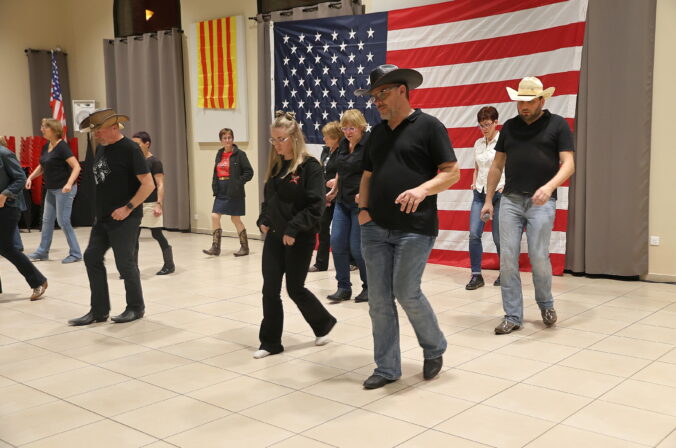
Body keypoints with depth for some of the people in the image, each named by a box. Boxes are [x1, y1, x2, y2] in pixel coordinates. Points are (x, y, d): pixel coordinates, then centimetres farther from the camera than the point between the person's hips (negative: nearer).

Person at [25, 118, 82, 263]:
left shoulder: (62, 147, -15)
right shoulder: (46, 147, 9)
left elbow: (76, 167, -22)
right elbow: (42, 166, 23)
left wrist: (69, 183, -34)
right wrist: (31, 177, 8)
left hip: (64, 189, -9)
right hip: (51, 189, 9)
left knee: (63, 221, -5)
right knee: (47, 220, 13)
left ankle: (75, 253, 5)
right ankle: (42, 252, 24)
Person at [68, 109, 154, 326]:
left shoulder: (130, 149, -13)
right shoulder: (101, 148, 10)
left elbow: (148, 184, -17)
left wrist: (128, 208, -19)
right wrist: (99, 209, 13)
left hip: (124, 219, -8)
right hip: (102, 217, 8)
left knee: (125, 263, 0)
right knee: (92, 258, 6)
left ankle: (136, 308, 17)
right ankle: (99, 311, 15)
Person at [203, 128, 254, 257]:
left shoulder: (239, 154, -8)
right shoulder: (219, 154, 11)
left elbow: (249, 172, -10)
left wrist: (238, 183, -17)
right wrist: (214, 185, 5)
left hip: (234, 192, -6)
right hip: (221, 192, 6)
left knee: (235, 219, 2)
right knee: (215, 216, -1)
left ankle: (244, 247, 16)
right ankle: (215, 247, 8)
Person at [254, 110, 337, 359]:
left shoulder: (310, 166, -13)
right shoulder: (275, 165, 8)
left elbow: (315, 206, -18)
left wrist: (293, 229, -21)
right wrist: (263, 220, 4)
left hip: (300, 239, -6)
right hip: (274, 236, 6)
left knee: (295, 289, 5)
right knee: (270, 290, 4)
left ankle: (324, 323, 31)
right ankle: (270, 342, 16)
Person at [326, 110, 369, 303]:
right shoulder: (343, 144, 10)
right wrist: (334, 190, 24)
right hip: (342, 202, 7)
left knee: (356, 248, -3)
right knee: (337, 243, 2)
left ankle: (369, 287, 17)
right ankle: (343, 288, 13)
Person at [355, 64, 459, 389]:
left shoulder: (428, 126, -3)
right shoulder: (377, 133, 16)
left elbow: (452, 173, -6)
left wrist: (423, 189, -22)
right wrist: (363, 209, 5)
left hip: (414, 229, -6)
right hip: (375, 229, 6)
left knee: (406, 293, -6)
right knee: (379, 300, 5)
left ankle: (435, 349, 22)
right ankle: (386, 368, 18)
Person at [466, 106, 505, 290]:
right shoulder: (478, 143, 12)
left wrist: (506, 186, -15)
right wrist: (474, 183, 8)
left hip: (499, 193, -5)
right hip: (480, 193, 5)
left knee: (499, 237, 1)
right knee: (474, 233, -7)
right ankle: (476, 275, -1)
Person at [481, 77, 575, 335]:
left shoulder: (557, 125, 2)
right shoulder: (510, 126, 12)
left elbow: (568, 164, -5)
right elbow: (497, 165, 17)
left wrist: (550, 186, -23)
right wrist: (488, 200, 13)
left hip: (541, 201, -3)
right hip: (510, 199, 3)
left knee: (538, 256, -6)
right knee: (507, 259, -2)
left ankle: (546, 304, 22)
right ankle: (513, 317, 7)